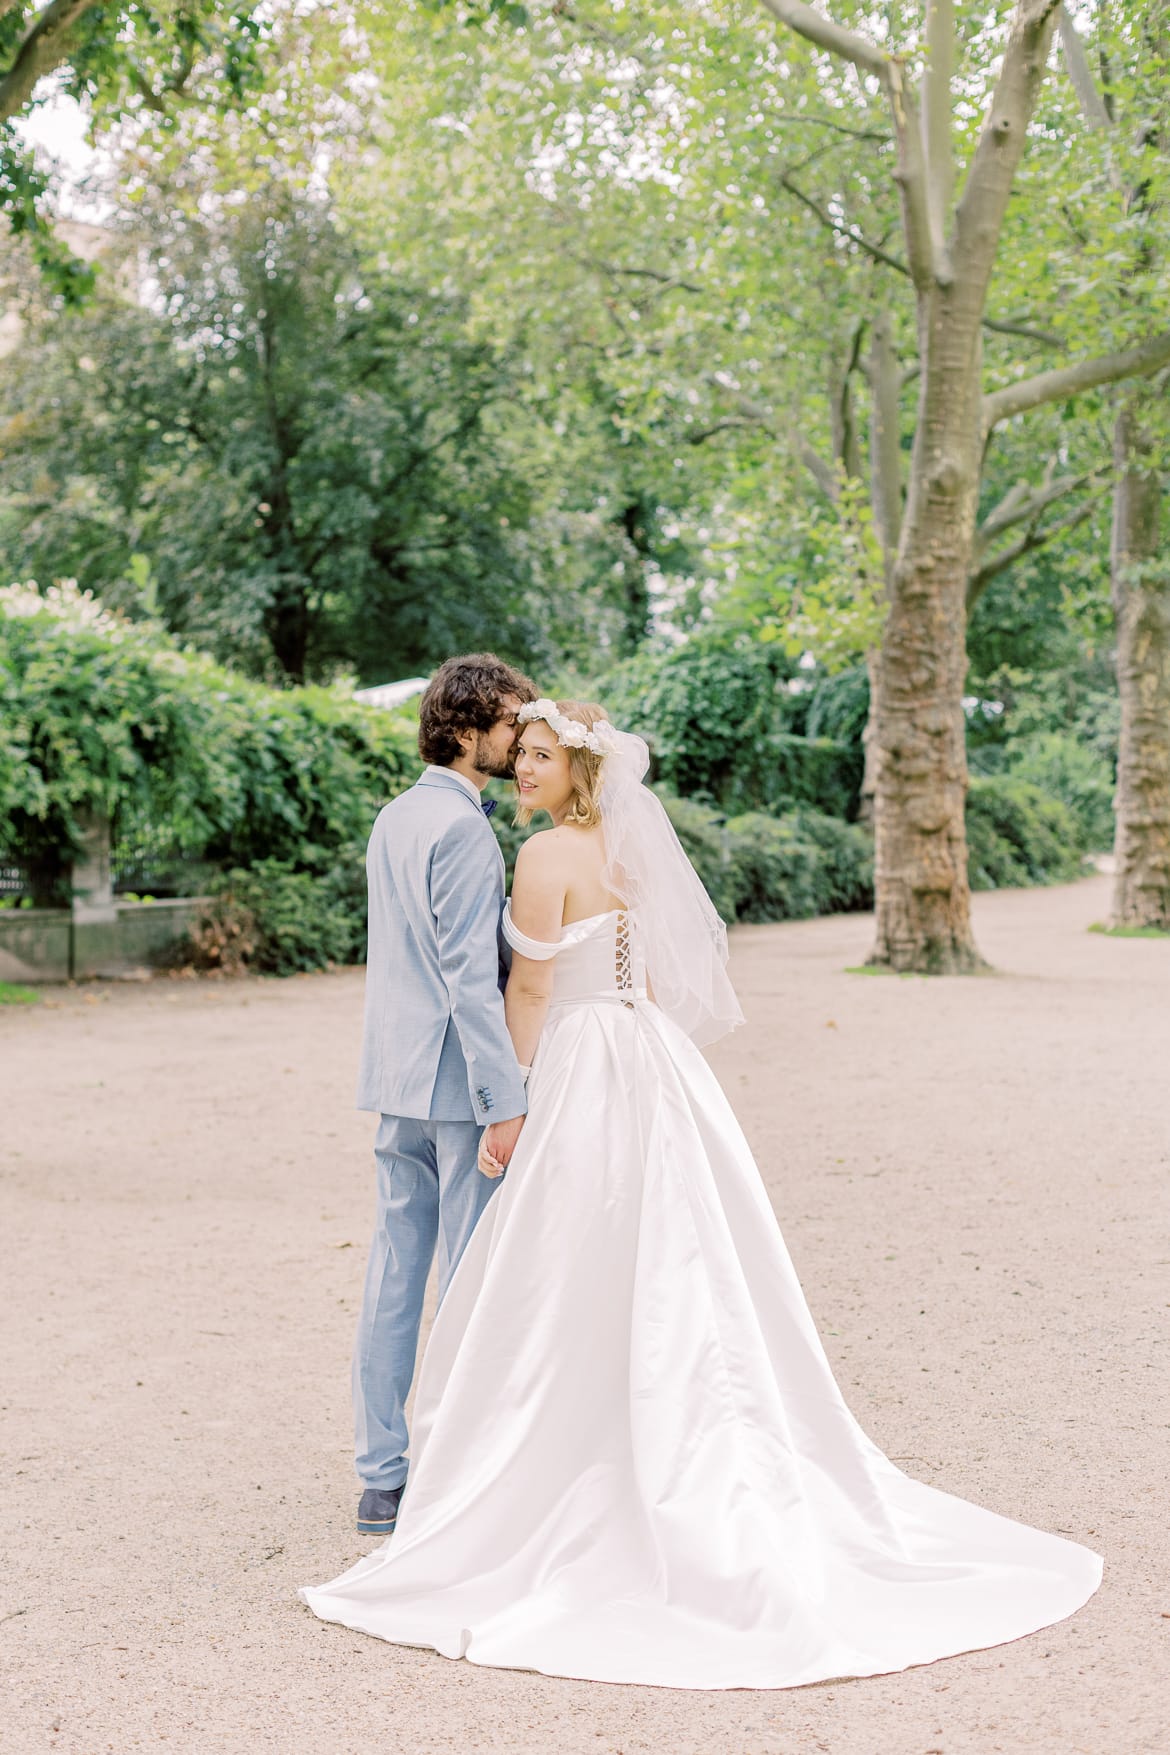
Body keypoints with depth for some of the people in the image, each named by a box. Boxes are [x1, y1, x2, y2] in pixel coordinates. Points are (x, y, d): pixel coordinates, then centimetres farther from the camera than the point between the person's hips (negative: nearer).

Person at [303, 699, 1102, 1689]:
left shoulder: (547, 854, -12)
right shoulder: (626, 847, 13)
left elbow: (530, 990, -10)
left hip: (588, 1083, -8)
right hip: (659, 1071, 8)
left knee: (564, 1306, -1)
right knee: (673, 1296, 12)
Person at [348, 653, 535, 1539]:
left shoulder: (395, 818, 14)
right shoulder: (462, 829, -15)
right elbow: (470, 977, -20)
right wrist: (504, 1103, -20)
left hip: (397, 1081, 9)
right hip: (456, 1081, -9)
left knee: (395, 1271, 11)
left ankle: (382, 1480, 17)